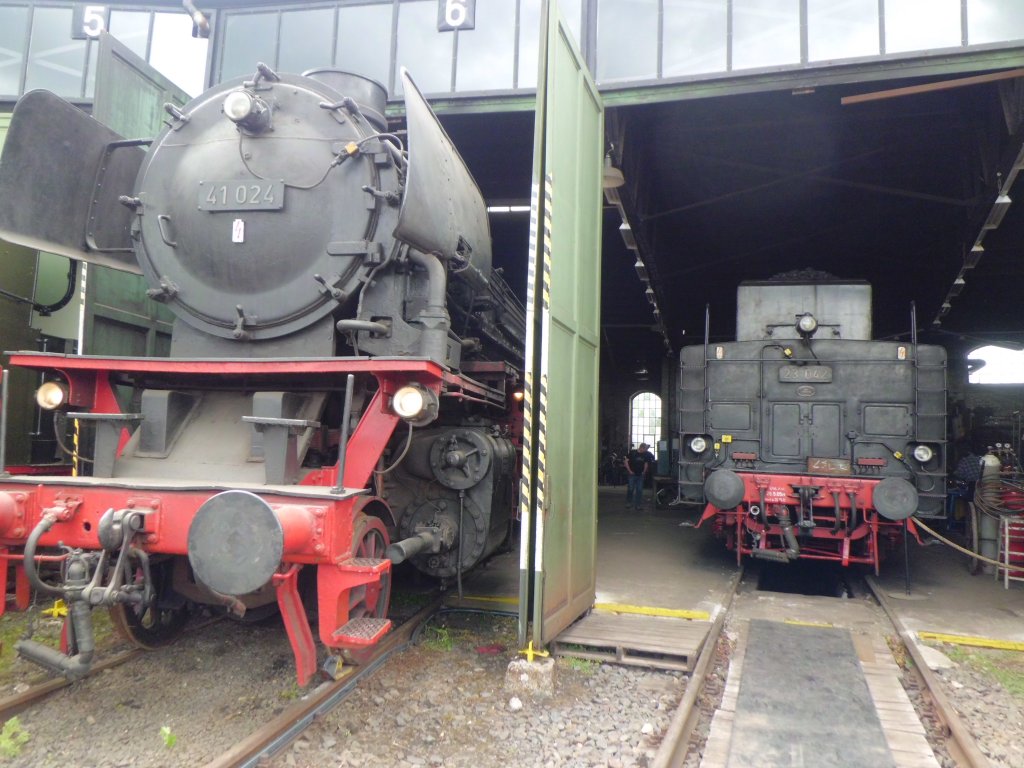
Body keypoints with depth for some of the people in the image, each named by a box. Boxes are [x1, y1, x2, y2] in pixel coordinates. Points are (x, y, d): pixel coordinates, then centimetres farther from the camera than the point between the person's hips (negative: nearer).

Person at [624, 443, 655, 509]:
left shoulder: (645, 455, 7)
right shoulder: (632, 453, -7)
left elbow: (646, 464, 18)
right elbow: (626, 461, -6)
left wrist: (644, 472, 6)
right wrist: (629, 470, -10)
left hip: (640, 475, 4)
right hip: (632, 474, -4)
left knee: (639, 490, 3)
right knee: (630, 489, -2)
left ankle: (638, 505, 10)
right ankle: (628, 503, 14)